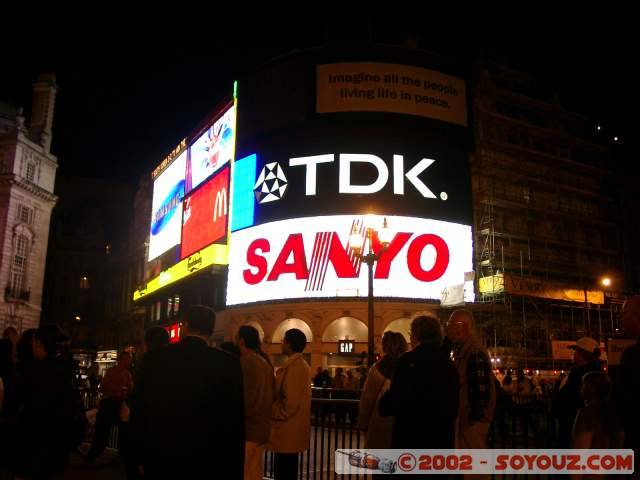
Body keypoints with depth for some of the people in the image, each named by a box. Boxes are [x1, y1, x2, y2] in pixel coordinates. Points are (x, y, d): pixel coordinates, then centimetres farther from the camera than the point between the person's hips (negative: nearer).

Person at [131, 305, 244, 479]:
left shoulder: (154, 359, -3)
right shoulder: (228, 363, -12)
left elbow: (138, 410, 4)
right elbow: (235, 422, -10)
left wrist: (142, 458, 15)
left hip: (159, 460, 2)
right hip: (206, 464, -2)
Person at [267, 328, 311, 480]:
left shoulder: (293, 367, -19)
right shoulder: (300, 364, 13)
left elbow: (290, 403, -23)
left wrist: (271, 412, -10)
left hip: (287, 431, -10)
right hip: (292, 429, 10)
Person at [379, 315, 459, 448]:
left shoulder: (407, 360, -13)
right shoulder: (448, 363, 6)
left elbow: (395, 400, -15)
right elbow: (453, 404, 13)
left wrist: (384, 405, 7)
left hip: (410, 436, -6)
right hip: (442, 438, 6)